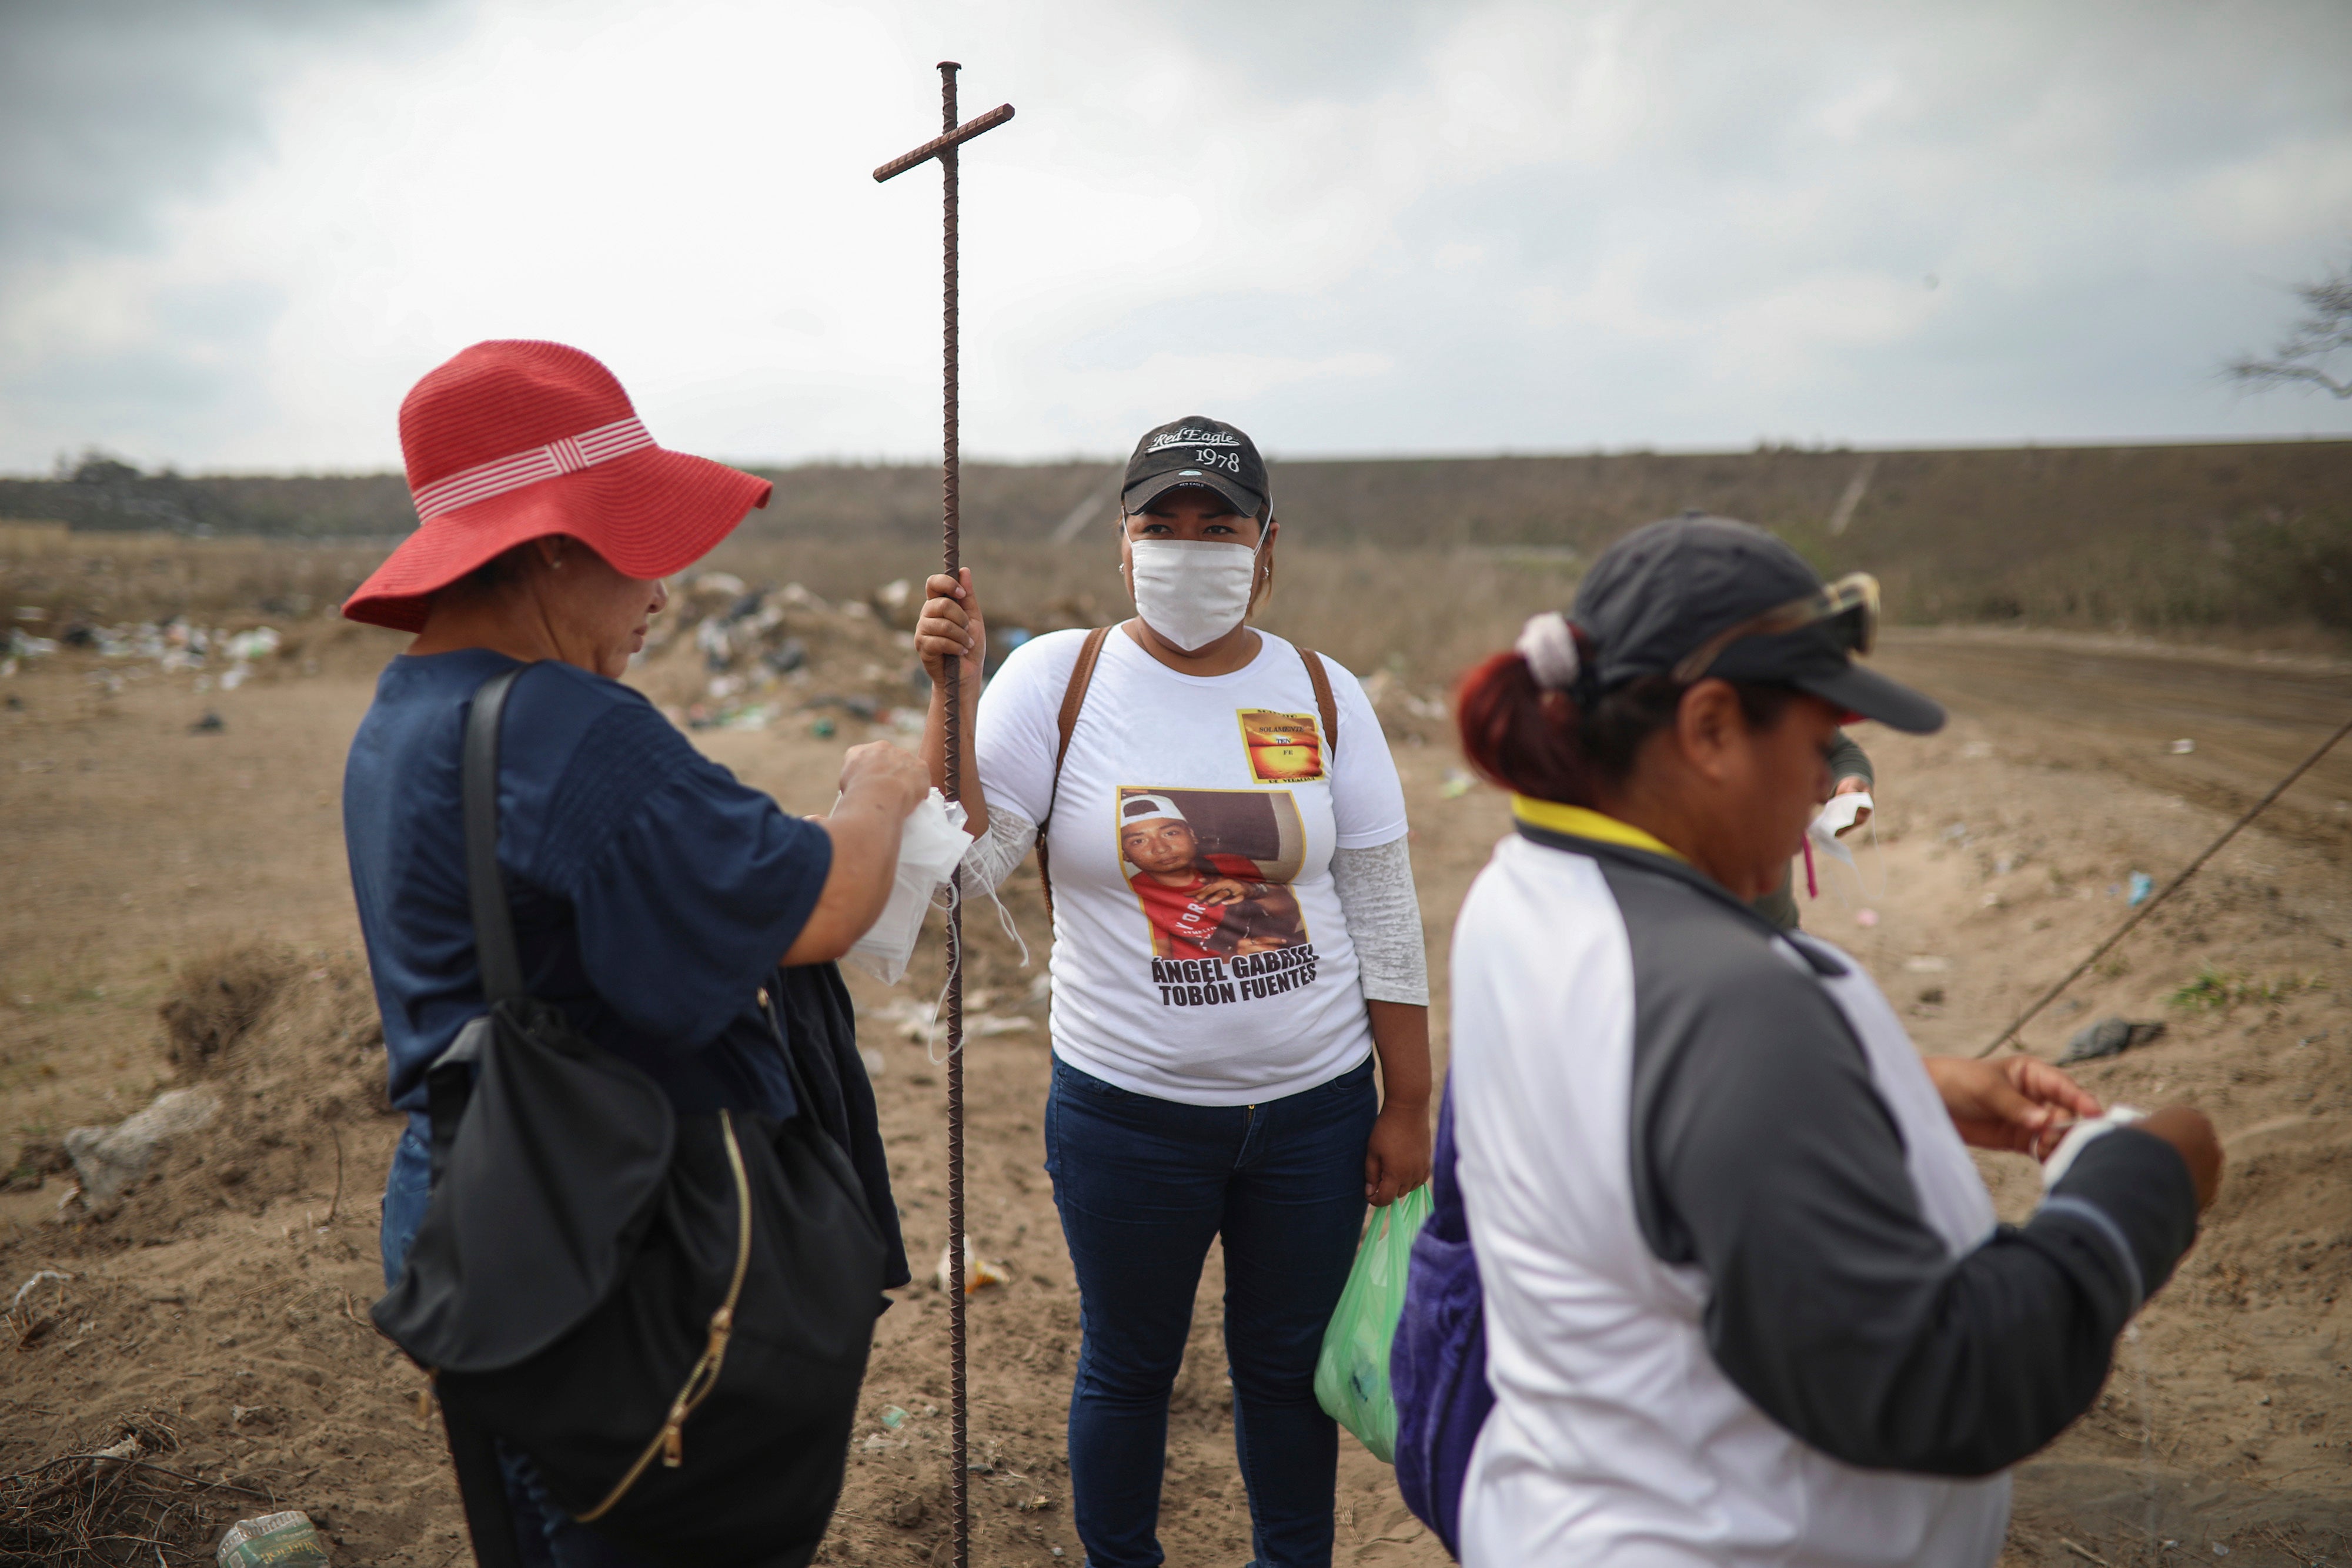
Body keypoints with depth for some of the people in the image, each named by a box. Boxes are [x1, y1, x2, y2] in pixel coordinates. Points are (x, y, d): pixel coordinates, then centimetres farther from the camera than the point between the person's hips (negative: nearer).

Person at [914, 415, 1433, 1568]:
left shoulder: (1322, 695, 0)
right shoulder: (1058, 677, -5)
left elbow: (1383, 917, 2)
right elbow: (963, 862, -12)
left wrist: (1408, 1107, 2)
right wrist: (952, 690, -21)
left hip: (1315, 1105, 2)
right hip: (1125, 1109, -1)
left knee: (1289, 1368, 16)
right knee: (1127, 1368, 15)